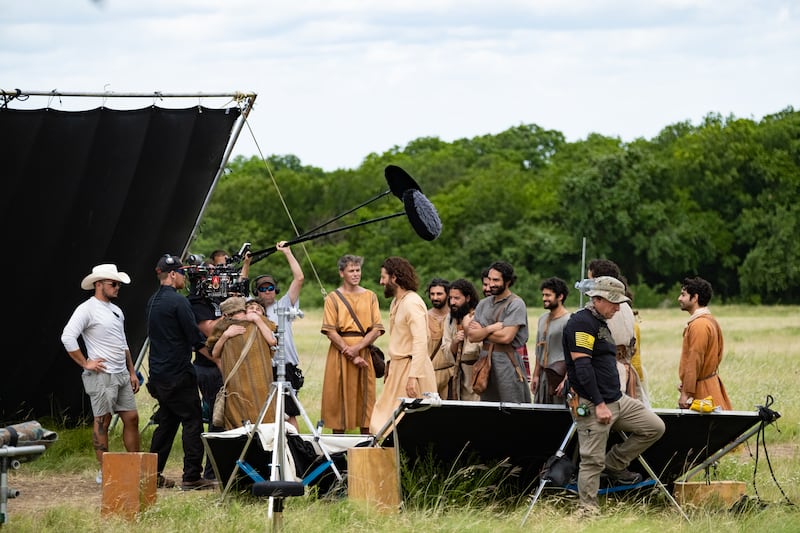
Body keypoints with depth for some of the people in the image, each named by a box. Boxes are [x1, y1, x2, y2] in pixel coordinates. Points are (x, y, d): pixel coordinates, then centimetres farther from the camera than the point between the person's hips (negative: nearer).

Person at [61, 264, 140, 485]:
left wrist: (132, 372, 21)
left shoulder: (116, 311, 18)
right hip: (102, 376, -8)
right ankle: (104, 472, 1)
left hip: (122, 375, 8)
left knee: (131, 418, 8)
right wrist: (86, 363, -17)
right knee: (102, 422, -3)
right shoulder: (87, 309, -10)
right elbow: (67, 337, -20)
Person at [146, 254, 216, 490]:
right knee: (192, 421, -5)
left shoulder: (152, 301, 14)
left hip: (158, 373, 9)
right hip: (178, 373, -9)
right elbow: (195, 337, -14)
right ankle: (192, 476, -7)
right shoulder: (178, 301, -14)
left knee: (167, 422, 15)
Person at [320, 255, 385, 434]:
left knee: (365, 398, 1)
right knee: (339, 397, -2)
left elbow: (377, 329, 2)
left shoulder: (370, 296, 9)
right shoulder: (333, 298, 3)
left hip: (364, 351, 2)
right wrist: (351, 356, -13)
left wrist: (357, 348, -14)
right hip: (340, 352, -2)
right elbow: (330, 331, -5)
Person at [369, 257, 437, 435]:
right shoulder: (396, 303, 16)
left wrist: (413, 376, -27)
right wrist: (390, 366, 16)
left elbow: (420, 342, -23)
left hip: (410, 367, -10)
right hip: (397, 367, 10)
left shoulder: (412, 303, -16)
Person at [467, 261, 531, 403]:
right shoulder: (483, 304, 13)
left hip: (507, 362, -7)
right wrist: (491, 329, -12)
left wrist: (481, 331, -3)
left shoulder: (516, 304, -7)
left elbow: (506, 337, -17)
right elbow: (471, 336, 4)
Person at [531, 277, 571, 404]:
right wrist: (535, 375, 17)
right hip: (544, 374, 8)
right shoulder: (543, 318, 14)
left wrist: (566, 380, -19)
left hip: (560, 374, -8)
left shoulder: (568, 321, -11)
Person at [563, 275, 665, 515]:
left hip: (617, 400, 9)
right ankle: (588, 510, 2)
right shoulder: (581, 323, -13)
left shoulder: (601, 324, 19)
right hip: (592, 405, -9)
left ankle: (614, 465, 15)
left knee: (655, 427, 7)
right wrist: (599, 404, -22)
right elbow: (581, 366, -21)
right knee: (592, 461, -6)